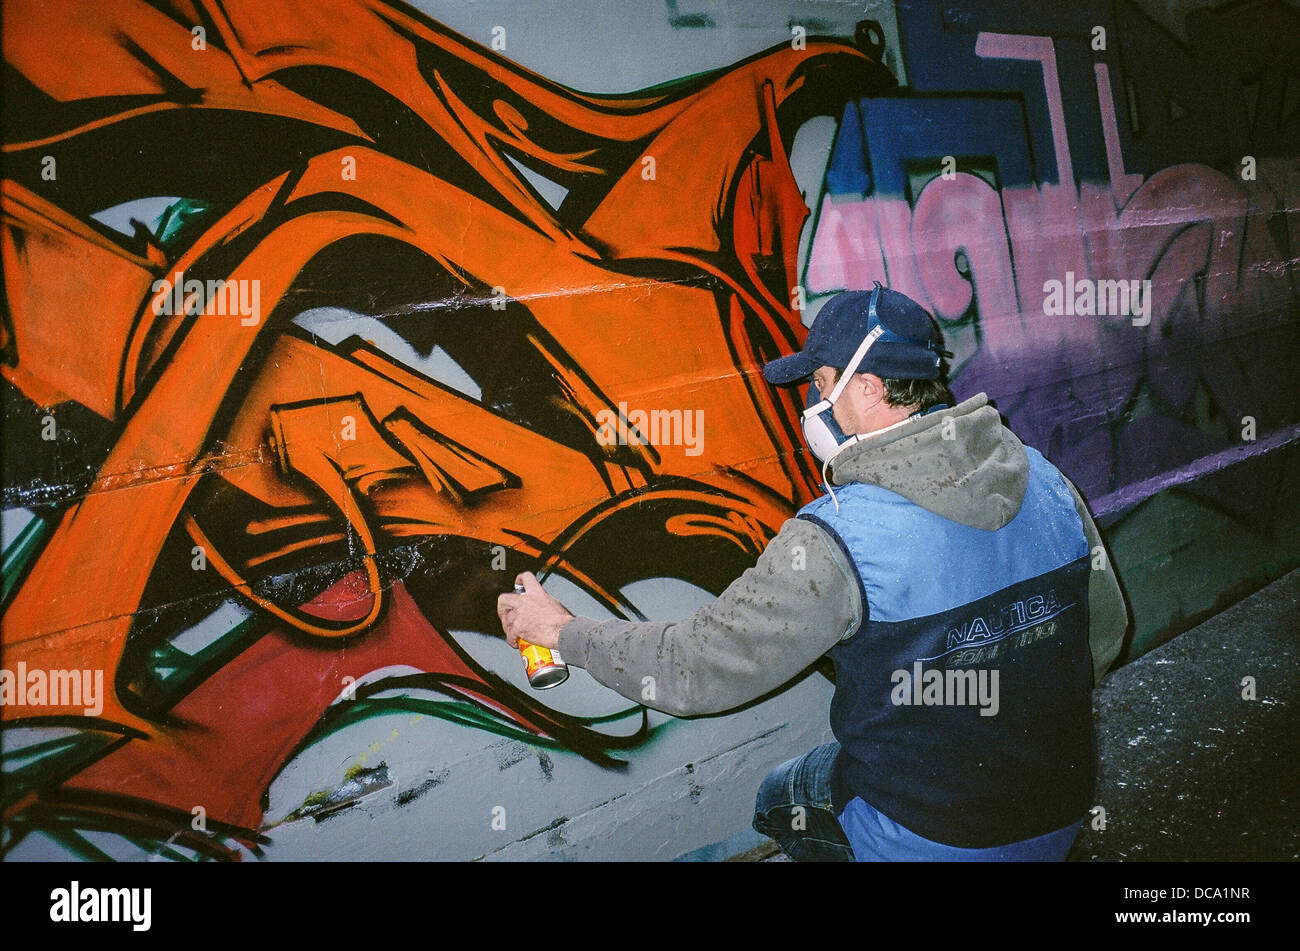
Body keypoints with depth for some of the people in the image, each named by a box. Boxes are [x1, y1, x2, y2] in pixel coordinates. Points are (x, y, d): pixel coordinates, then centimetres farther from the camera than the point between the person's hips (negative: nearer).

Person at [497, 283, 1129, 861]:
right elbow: (1104, 636, 5)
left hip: (926, 840, -5)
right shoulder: (1046, 482, -8)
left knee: (780, 800, 26)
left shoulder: (839, 538, -28)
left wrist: (563, 631, -4)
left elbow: (694, 669, -20)